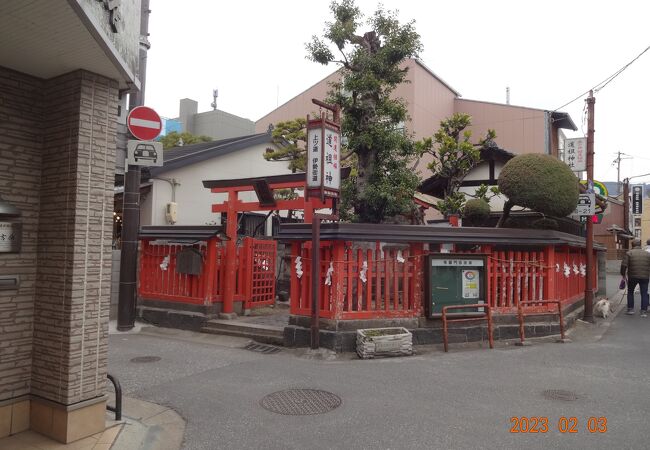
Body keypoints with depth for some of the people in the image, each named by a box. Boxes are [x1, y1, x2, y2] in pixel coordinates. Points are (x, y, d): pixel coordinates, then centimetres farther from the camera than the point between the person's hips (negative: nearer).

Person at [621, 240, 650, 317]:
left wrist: (623, 274, 0)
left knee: (630, 292, 16)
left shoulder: (629, 253, -2)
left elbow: (624, 265, -10)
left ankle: (630, 309, 14)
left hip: (632, 276, -1)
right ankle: (644, 311, 5)